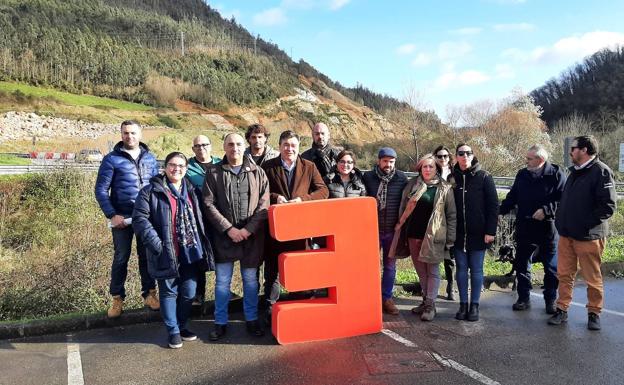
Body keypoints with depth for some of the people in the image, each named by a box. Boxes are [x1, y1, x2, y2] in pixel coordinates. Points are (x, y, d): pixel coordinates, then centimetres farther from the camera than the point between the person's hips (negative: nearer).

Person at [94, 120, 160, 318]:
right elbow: (101, 190, -5)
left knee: (147, 255, 10)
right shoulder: (112, 159, -4)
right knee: (121, 258, 7)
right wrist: (112, 215, -14)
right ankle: (117, 298, 19)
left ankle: (150, 293, 22)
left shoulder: (150, 158, 6)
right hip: (122, 217, -2)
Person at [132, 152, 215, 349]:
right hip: (167, 253, -4)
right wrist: (156, 243, -18)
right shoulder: (151, 191, -4)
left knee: (189, 293, 11)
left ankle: (182, 326, 31)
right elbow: (140, 218, -11)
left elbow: (199, 219, 16)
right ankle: (173, 330, 24)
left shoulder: (191, 190, 13)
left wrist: (203, 246, 6)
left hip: (190, 252, 4)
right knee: (169, 292, 9)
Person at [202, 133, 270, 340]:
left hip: (252, 236, 1)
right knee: (222, 281, 8)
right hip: (224, 235, 0)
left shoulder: (258, 172, 4)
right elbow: (209, 205, -4)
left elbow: (264, 205, -1)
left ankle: (252, 319, 27)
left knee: (251, 279, 11)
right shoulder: (213, 173, 2)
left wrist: (248, 229, -11)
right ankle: (220, 322, 22)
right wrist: (228, 229, -12)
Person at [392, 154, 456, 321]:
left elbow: (451, 215, -1)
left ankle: (430, 305, 8)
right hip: (414, 235, 4)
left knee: (432, 271, 3)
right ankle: (426, 300, 26)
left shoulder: (445, 188, -1)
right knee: (421, 271, 13)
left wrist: (450, 239, -6)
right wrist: (401, 231, 5)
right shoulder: (412, 185, 6)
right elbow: (403, 209, 9)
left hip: (433, 237, -4)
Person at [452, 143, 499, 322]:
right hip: (458, 233, 2)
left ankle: (474, 305, 15)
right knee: (461, 268, 8)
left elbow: (493, 205, -4)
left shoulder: (484, 176, -3)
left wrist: (490, 231, -10)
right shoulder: (452, 177, 3)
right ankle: (463, 304, 18)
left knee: (476, 269, 6)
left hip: (478, 233, -2)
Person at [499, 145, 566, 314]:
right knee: (522, 265, 9)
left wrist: (546, 210, -20)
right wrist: (500, 210, 0)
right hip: (524, 228, 4)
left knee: (552, 267, 8)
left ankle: (550, 300, 23)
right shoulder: (522, 175, 7)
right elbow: (512, 197, 12)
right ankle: (523, 298, 22)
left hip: (548, 228, -4)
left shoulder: (556, 174, -7)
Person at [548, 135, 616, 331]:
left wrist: (586, 223, -19)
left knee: (592, 278, 7)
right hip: (567, 234, 7)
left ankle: (594, 313, 21)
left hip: (588, 236, -7)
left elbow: (608, 206, -17)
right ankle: (562, 309, 21)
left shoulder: (601, 171, -12)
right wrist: (561, 220, 10)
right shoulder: (574, 171, 14)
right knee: (564, 274, 11)